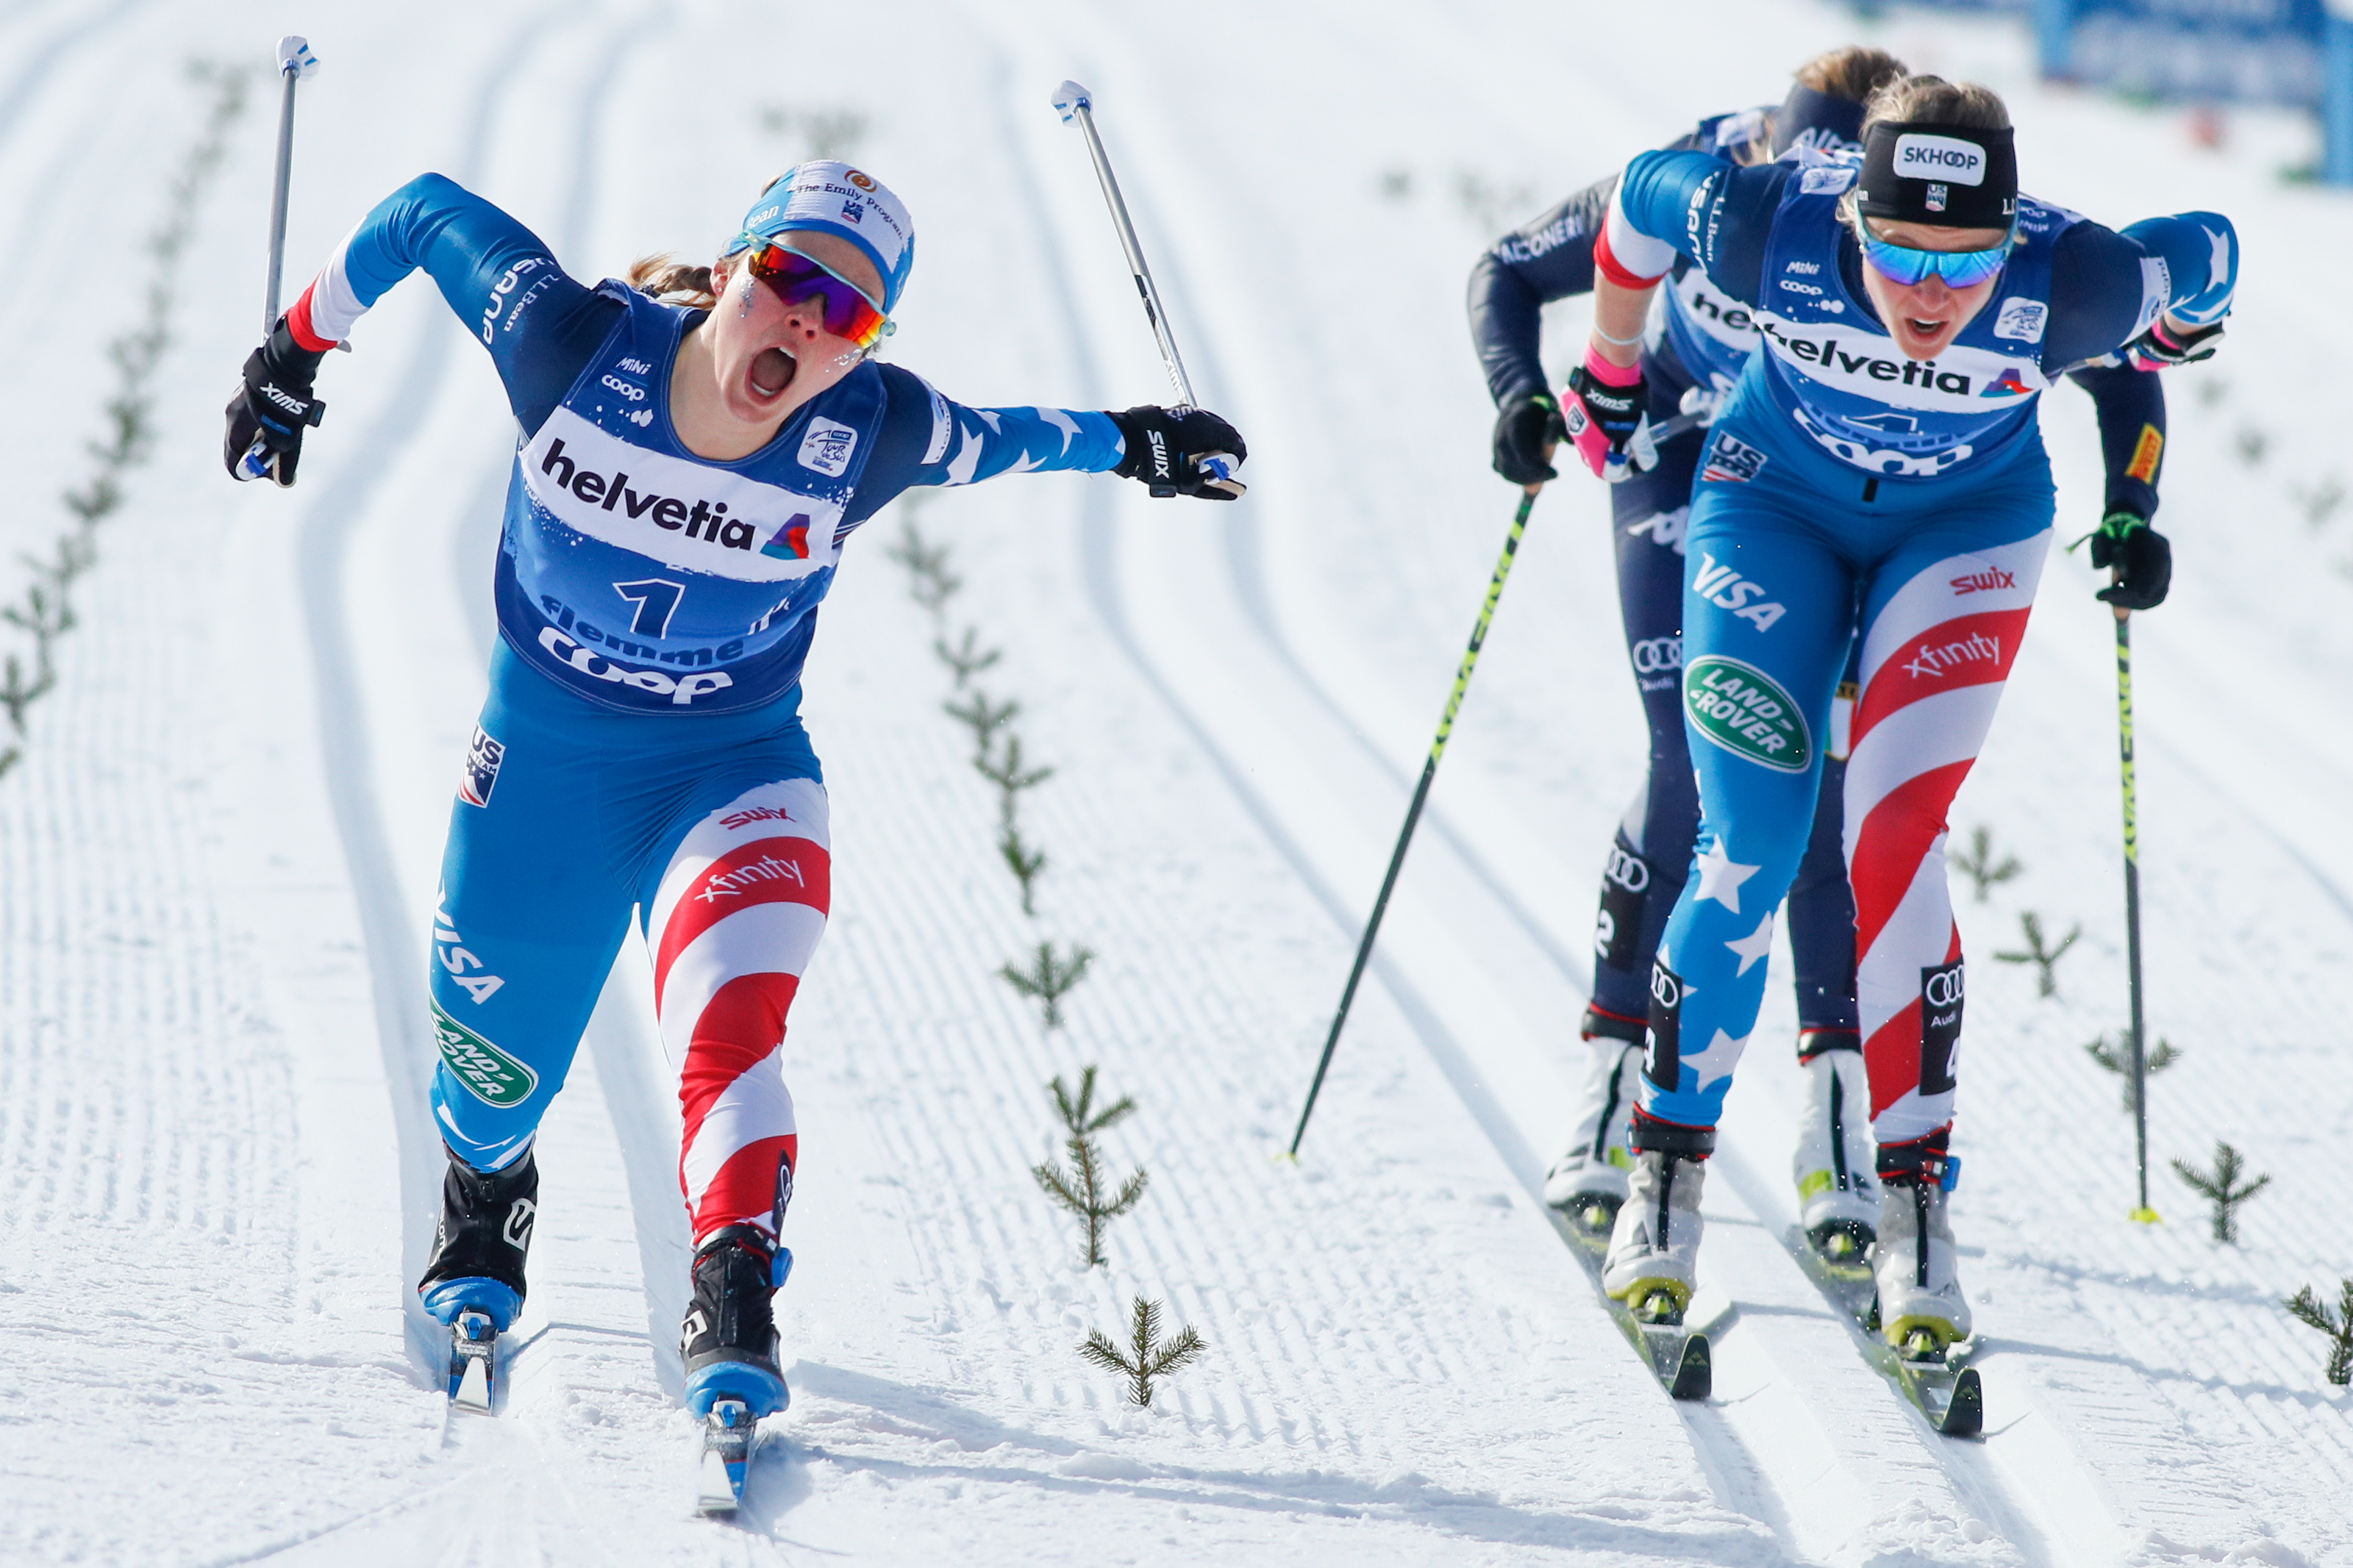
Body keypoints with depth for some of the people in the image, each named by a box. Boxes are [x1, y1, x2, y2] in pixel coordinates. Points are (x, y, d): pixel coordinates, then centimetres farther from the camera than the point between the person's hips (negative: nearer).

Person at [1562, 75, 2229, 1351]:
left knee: (1891, 841, -17)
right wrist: (1610, 375, 6)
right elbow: (1644, 195, -10)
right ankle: (1668, 1172, 6)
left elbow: (2203, 262, -12)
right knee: (1749, 852, -10)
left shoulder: (2070, 284, -34)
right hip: (1776, 503, 1)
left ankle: (1914, 1201, -9)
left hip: (1969, 526, 0)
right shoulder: (1772, 233, -32)